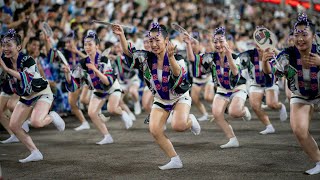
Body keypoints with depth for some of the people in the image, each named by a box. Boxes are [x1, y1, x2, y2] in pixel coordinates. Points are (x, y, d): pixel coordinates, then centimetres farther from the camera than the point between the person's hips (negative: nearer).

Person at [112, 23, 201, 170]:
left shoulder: (176, 58, -23)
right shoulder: (146, 58, -12)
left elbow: (179, 75, -40)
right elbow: (128, 53, -21)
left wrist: (171, 57, -57)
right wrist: (121, 36, -39)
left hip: (180, 97, -4)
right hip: (160, 100, 4)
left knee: (178, 125, -30)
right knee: (154, 130, -12)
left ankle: (190, 120, 9)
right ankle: (175, 161, 3)